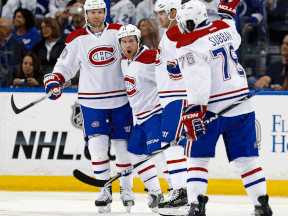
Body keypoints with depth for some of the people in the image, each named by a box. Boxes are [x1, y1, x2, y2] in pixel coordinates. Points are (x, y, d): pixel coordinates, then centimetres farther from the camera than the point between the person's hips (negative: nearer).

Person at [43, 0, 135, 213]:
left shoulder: (118, 32, -1)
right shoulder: (77, 39, 0)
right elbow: (66, 65, 6)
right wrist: (54, 80, -11)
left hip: (120, 98, 0)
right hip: (92, 101, 0)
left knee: (123, 145, 4)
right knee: (97, 145, -9)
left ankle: (126, 189, 19)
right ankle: (105, 190, 4)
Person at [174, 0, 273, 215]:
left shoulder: (188, 45, -12)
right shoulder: (225, 27, 6)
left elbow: (197, 79, -24)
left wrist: (194, 110, -26)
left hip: (213, 109, -5)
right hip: (242, 105, 5)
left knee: (198, 157, 6)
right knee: (246, 158, 10)